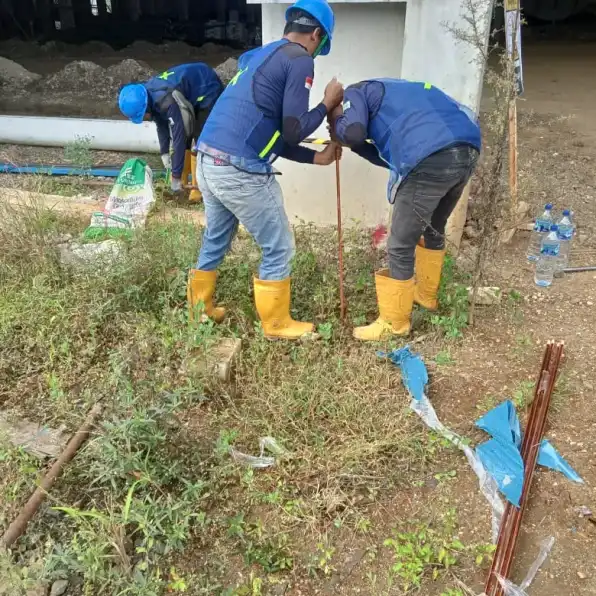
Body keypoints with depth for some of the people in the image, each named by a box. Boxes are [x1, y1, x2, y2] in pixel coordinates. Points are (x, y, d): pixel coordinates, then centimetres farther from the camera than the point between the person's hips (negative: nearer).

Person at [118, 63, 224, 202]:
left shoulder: (167, 101, -36)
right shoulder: (150, 95, -10)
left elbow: (179, 137, -33)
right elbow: (161, 124, 6)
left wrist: (176, 176, -28)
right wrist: (164, 153, 2)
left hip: (208, 91, -9)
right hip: (192, 92, 9)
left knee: (199, 140, -13)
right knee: (185, 134, 8)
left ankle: (199, 187, -4)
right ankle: (183, 180, 19)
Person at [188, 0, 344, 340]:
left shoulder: (260, 56, 23)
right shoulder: (300, 60, -4)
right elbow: (292, 133, -7)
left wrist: (315, 157, 24)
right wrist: (327, 105, 8)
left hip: (208, 162, 9)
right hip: (240, 171, -9)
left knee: (215, 241, 25)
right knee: (279, 248, 7)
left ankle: (200, 307, 41)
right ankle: (277, 324, 21)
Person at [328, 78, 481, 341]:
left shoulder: (355, 93, 14)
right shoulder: (389, 94, 37)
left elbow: (353, 132, -7)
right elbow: (395, 157, 31)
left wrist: (336, 125, 14)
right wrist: (356, 145, 30)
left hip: (432, 159, -9)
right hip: (468, 148, 9)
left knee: (400, 246, 4)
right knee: (434, 229, 29)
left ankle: (394, 322, 17)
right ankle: (426, 294, 47)